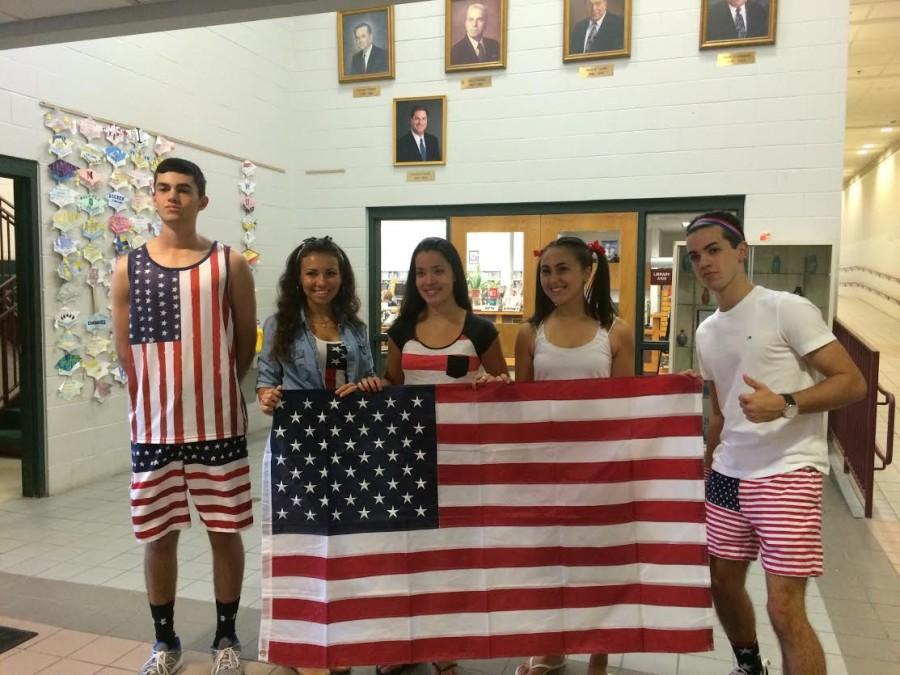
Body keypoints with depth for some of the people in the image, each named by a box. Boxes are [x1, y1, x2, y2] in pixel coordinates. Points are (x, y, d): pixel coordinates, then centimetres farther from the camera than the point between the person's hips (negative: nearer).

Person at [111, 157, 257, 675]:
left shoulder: (229, 263, -1)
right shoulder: (129, 268, 4)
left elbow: (247, 340, 5)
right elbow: (125, 347, 8)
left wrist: (214, 387, 9)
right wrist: (162, 395, 6)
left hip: (218, 422, -1)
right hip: (154, 424, 2)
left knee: (225, 531, 8)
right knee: (159, 535, 11)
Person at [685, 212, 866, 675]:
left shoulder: (787, 309, -10)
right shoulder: (705, 332, 11)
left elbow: (852, 382, -13)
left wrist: (785, 405, -27)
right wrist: (704, 469, 19)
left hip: (787, 473, -7)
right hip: (727, 475, 7)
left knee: (784, 608, -10)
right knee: (722, 583, 17)